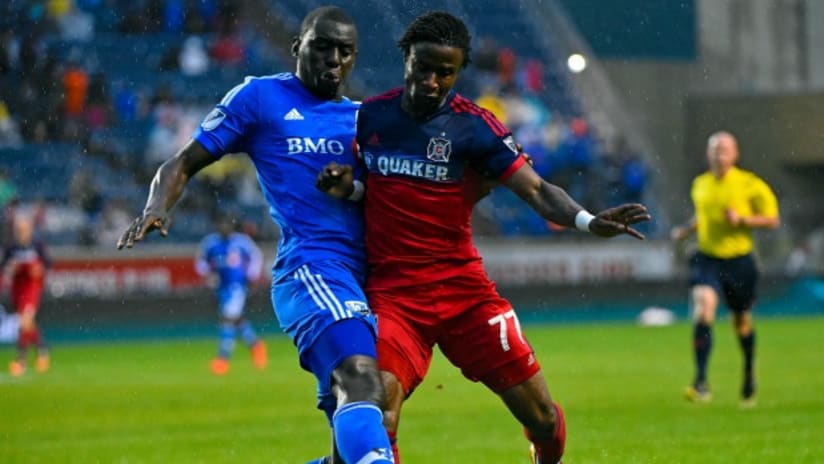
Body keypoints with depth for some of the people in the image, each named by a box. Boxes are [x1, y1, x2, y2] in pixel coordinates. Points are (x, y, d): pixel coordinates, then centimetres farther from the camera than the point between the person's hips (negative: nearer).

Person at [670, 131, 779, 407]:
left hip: (739, 261, -2)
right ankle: (701, 382, -24)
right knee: (702, 312, -21)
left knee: (742, 322, 13)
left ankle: (750, 374, 41)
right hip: (707, 259, 2)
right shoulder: (700, 185, 7)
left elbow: (772, 219, -4)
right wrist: (686, 230, 6)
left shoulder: (750, 185, -6)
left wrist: (742, 219, -18)